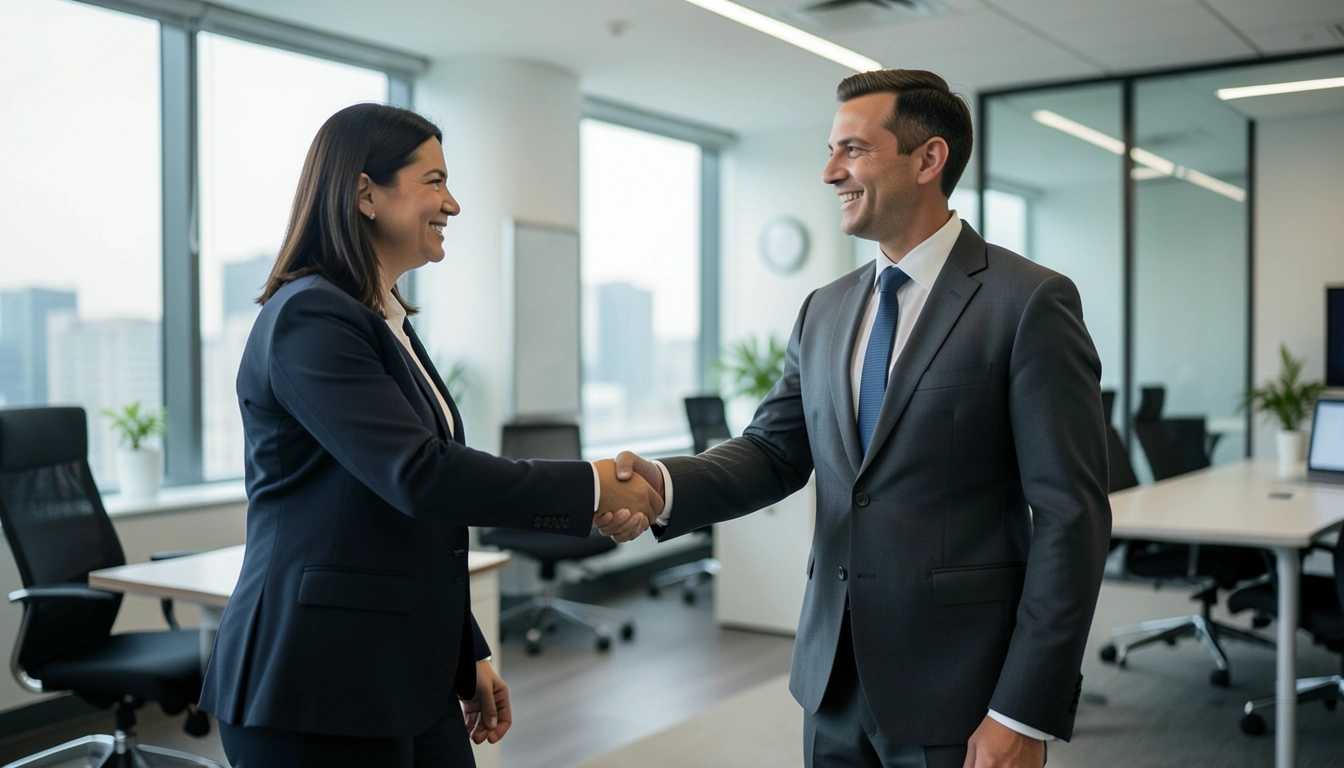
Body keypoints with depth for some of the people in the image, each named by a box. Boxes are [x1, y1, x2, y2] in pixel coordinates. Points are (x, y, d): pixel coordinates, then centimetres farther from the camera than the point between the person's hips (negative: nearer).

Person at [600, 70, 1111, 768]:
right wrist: (667, 485, -12)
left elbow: (1071, 517, -13)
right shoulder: (824, 311, 9)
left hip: (956, 692, -5)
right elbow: (774, 449, 9)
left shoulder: (1029, 304, -10)